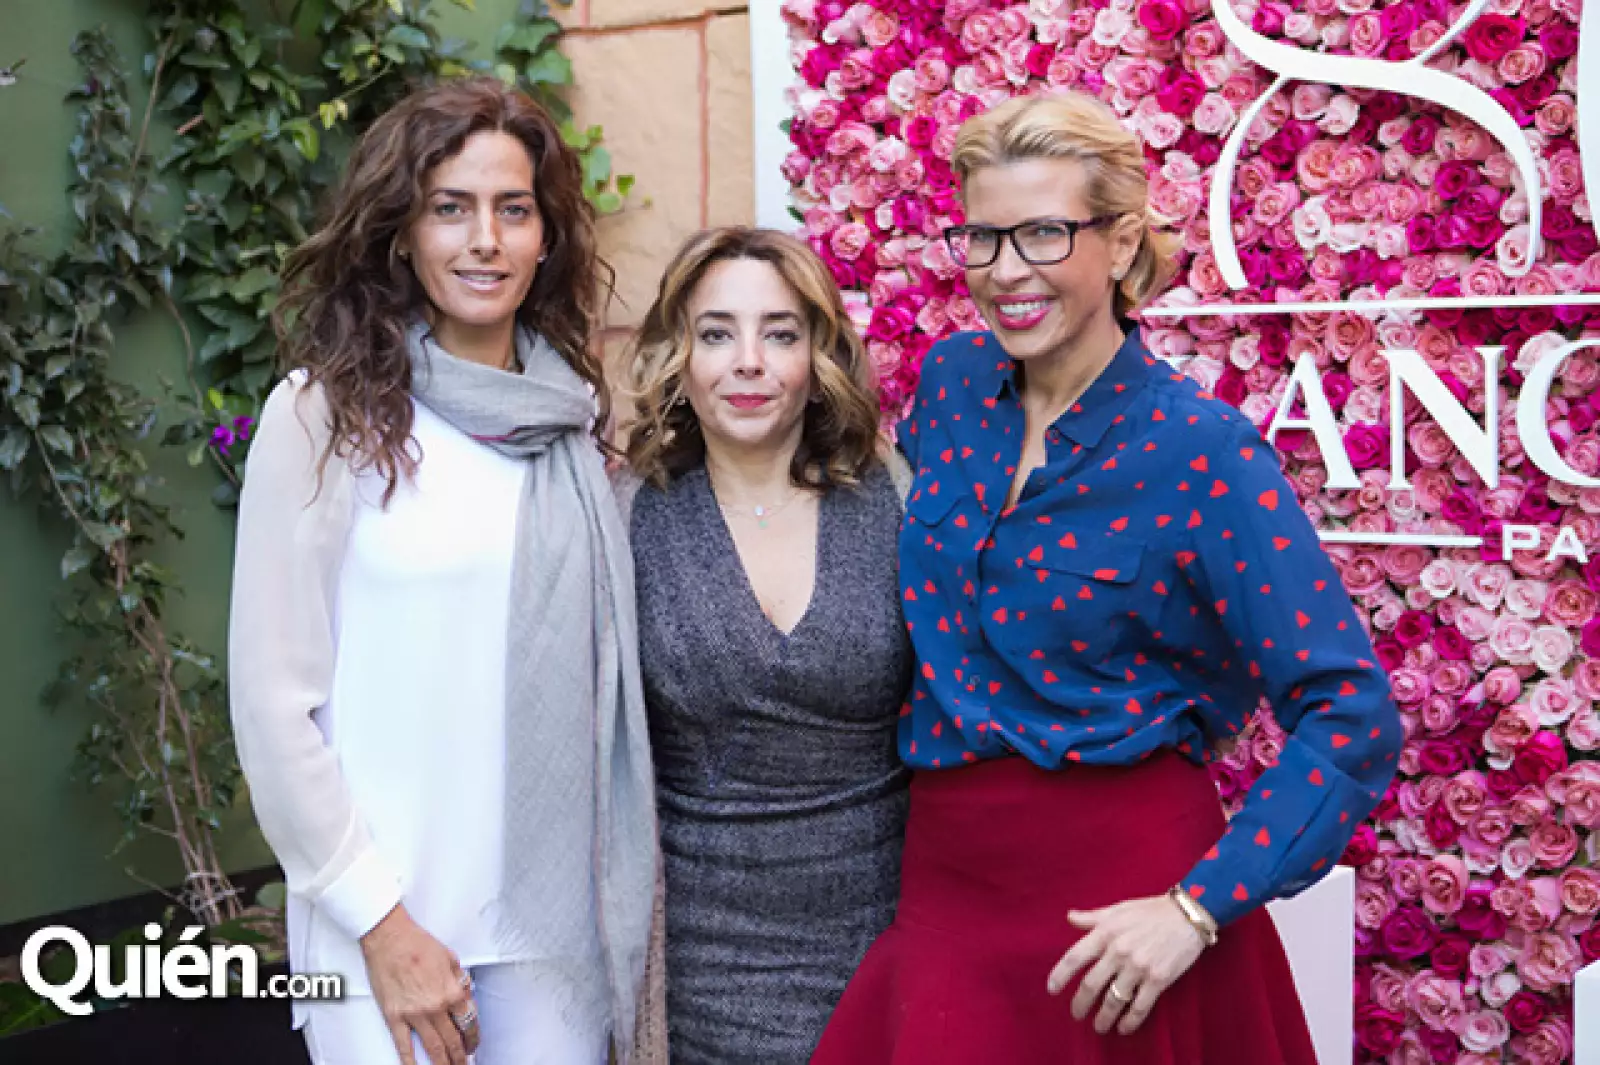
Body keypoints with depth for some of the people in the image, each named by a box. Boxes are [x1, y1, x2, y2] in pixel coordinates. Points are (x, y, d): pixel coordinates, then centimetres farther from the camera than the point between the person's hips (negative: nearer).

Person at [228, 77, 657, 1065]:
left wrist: (622, 886, 9)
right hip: (393, 911, -4)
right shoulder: (328, 412, -9)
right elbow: (275, 699, -9)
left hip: (559, 910, 4)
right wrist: (378, 919, -11)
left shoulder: (572, 409, 4)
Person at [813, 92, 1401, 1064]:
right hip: (947, 887, 5)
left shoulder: (1204, 453, -13)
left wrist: (1199, 908, -20)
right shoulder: (953, 381, 3)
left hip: (1119, 902, -4)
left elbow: (1351, 717, -15)